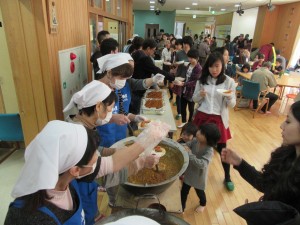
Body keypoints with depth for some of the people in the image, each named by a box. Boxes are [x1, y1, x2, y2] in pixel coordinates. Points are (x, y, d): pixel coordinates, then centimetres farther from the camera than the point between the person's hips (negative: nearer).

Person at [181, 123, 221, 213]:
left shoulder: (209, 150, -31)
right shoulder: (195, 141, -16)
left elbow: (202, 164, -41)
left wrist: (189, 154, -41)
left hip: (199, 176, -4)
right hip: (189, 173, 4)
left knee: (199, 192, 24)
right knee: (184, 191, 18)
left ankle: (202, 204, 58)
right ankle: (181, 208, 43)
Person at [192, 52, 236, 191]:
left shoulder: (229, 82, -6)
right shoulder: (202, 80, 0)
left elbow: (232, 105, -4)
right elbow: (194, 99, 6)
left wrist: (229, 98, -26)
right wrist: (200, 95, -16)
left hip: (219, 118, -2)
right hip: (202, 116, 2)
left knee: (222, 148, 7)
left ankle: (227, 178, 28)